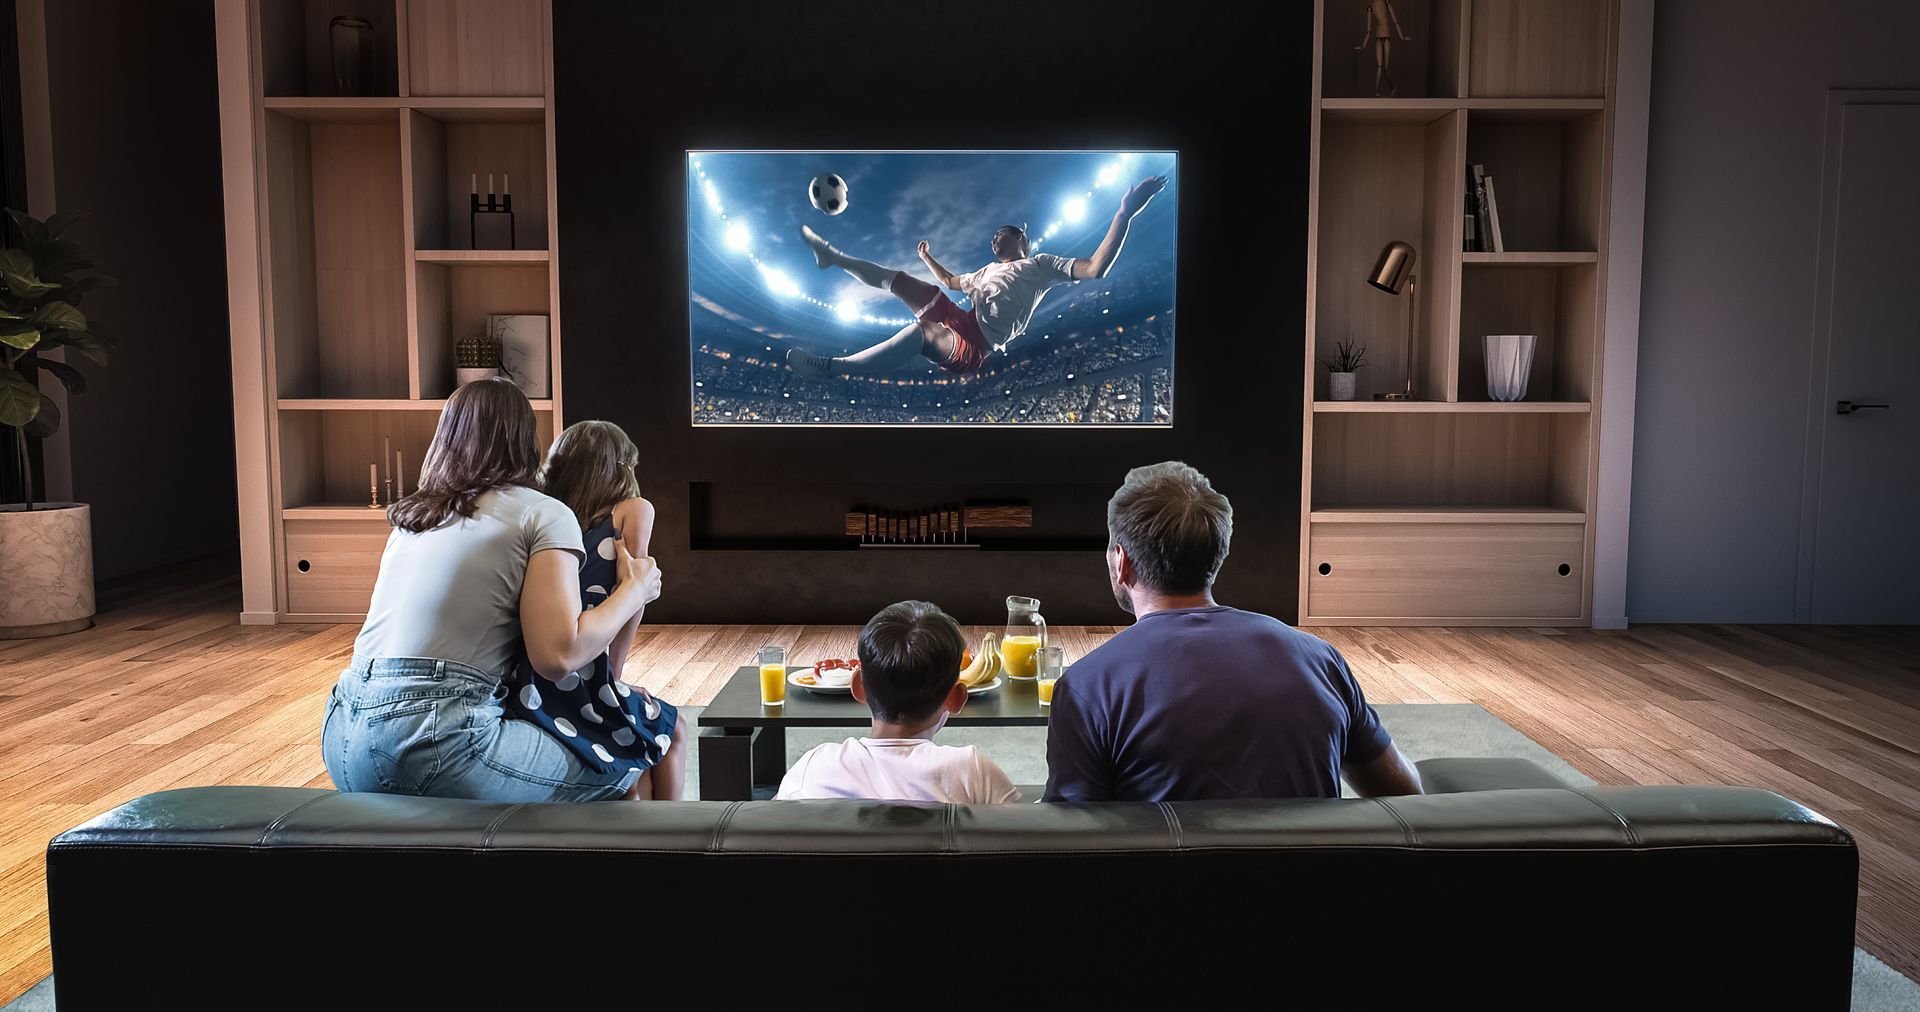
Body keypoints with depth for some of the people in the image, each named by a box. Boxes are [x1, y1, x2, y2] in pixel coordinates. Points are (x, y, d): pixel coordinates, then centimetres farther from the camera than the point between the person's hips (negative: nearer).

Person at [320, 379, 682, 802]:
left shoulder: (411, 514, 21)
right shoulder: (545, 513, 2)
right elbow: (558, 653, -10)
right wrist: (635, 590, 6)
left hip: (342, 738, 7)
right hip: (436, 739, -7)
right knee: (625, 763, 10)